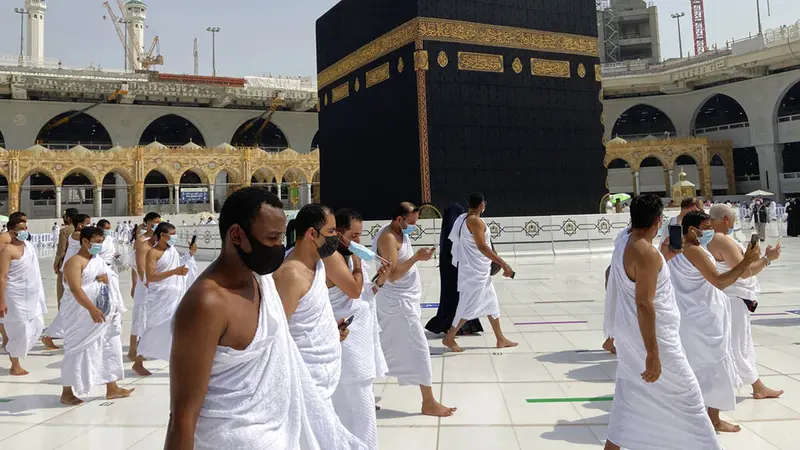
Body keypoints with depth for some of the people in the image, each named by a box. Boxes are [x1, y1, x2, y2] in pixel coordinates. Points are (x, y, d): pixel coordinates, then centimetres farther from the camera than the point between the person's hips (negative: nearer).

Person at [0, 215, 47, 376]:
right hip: (16, 297, -8)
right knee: (20, 330, -2)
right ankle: (15, 366, 13)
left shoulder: (29, 245, 8)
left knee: (38, 326, 11)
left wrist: (38, 295, 21)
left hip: (31, 295, 8)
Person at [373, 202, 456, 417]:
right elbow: (393, 274, -25)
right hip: (398, 301, -10)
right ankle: (429, 403, 2)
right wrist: (417, 257, -25)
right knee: (419, 349, -6)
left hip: (402, 299, 10)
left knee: (384, 347, 19)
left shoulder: (399, 233, 10)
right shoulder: (388, 238, -20)